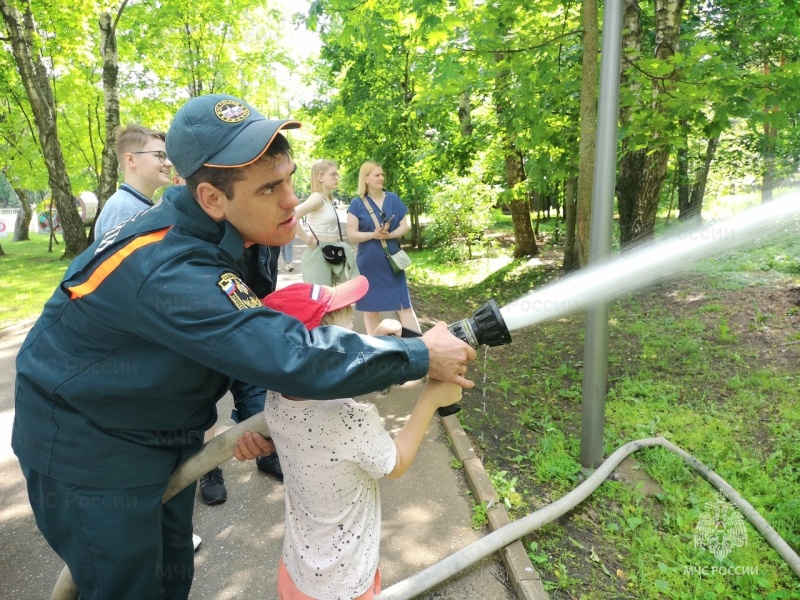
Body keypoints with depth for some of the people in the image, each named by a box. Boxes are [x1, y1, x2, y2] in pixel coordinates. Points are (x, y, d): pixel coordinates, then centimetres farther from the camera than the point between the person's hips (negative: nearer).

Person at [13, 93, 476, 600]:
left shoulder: (240, 234, -10)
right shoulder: (164, 269, -38)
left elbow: (251, 333, 4)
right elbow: (291, 358, -42)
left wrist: (253, 404, -8)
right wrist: (422, 356, -34)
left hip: (167, 433, 7)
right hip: (89, 449, -7)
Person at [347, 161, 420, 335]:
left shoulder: (393, 199, 5)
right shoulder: (357, 203, -2)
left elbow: (404, 226, 3)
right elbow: (352, 235, -6)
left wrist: (388, 235, -16)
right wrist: (374, 235, -21)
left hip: (392, 260, 1)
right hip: (369, 263, -1)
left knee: (404, 306, 0)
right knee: (371, 309, 7)